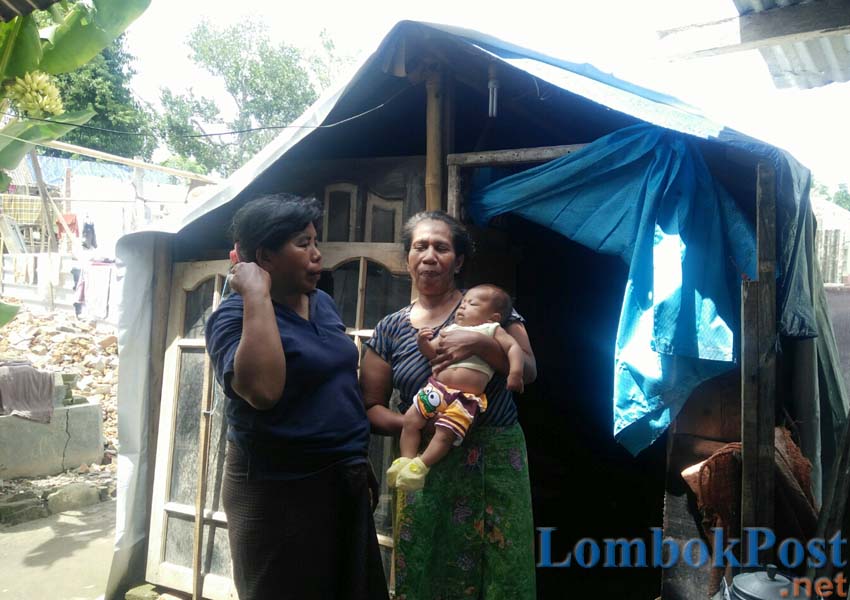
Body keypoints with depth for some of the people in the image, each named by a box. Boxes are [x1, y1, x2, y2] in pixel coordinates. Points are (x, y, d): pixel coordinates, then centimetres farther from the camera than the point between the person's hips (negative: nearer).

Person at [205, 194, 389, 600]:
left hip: (344, 481, 8)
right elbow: (262, 390, -35)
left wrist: (358, 460, 16)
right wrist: (257, 295, -30)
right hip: (279, 492, -7)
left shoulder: (323, 303, 7)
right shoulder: (236, 315, -16)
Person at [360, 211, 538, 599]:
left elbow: (529, 372, -4)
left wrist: (480, 344, -21)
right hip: (427, 464, 1)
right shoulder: (389, 330, 5)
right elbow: (372, 408, 5)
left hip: (497, 460, 0)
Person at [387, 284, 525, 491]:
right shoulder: (450, 329, 23)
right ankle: (406, 459, 3)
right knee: (410, 420, -6)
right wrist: (422, 342, -1)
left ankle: (420, 466, -9)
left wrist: (515, 372, -15)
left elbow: (514, 347, 1)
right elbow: (431, 352, 21)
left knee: (445, 433, -18)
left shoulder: (492, 330, 10)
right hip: (436, 388, 5)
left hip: (466, 397, -5)